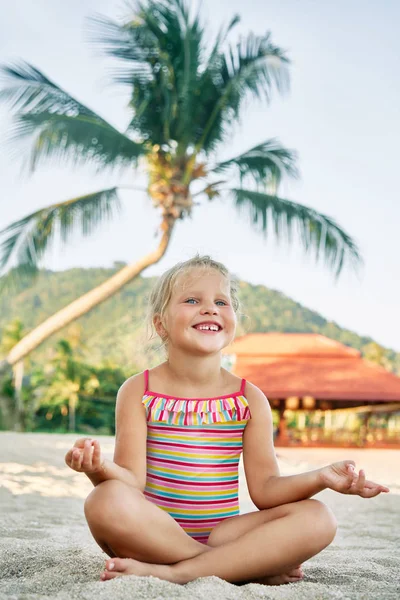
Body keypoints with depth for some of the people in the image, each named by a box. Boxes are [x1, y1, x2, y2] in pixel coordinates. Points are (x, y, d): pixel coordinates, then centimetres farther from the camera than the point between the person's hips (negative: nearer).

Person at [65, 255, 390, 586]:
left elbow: (264, 488, -1)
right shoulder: (138, 391, -2)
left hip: (221, 534, 2)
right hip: (155, 535, -2)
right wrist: (101, 468, -33)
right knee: (107, 501, -35)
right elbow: (132, 480, -10)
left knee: (317, 518, -20)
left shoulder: (250, 399, 3)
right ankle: (250, 566, -21)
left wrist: (321, 477, -18)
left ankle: (174, 572, -26)